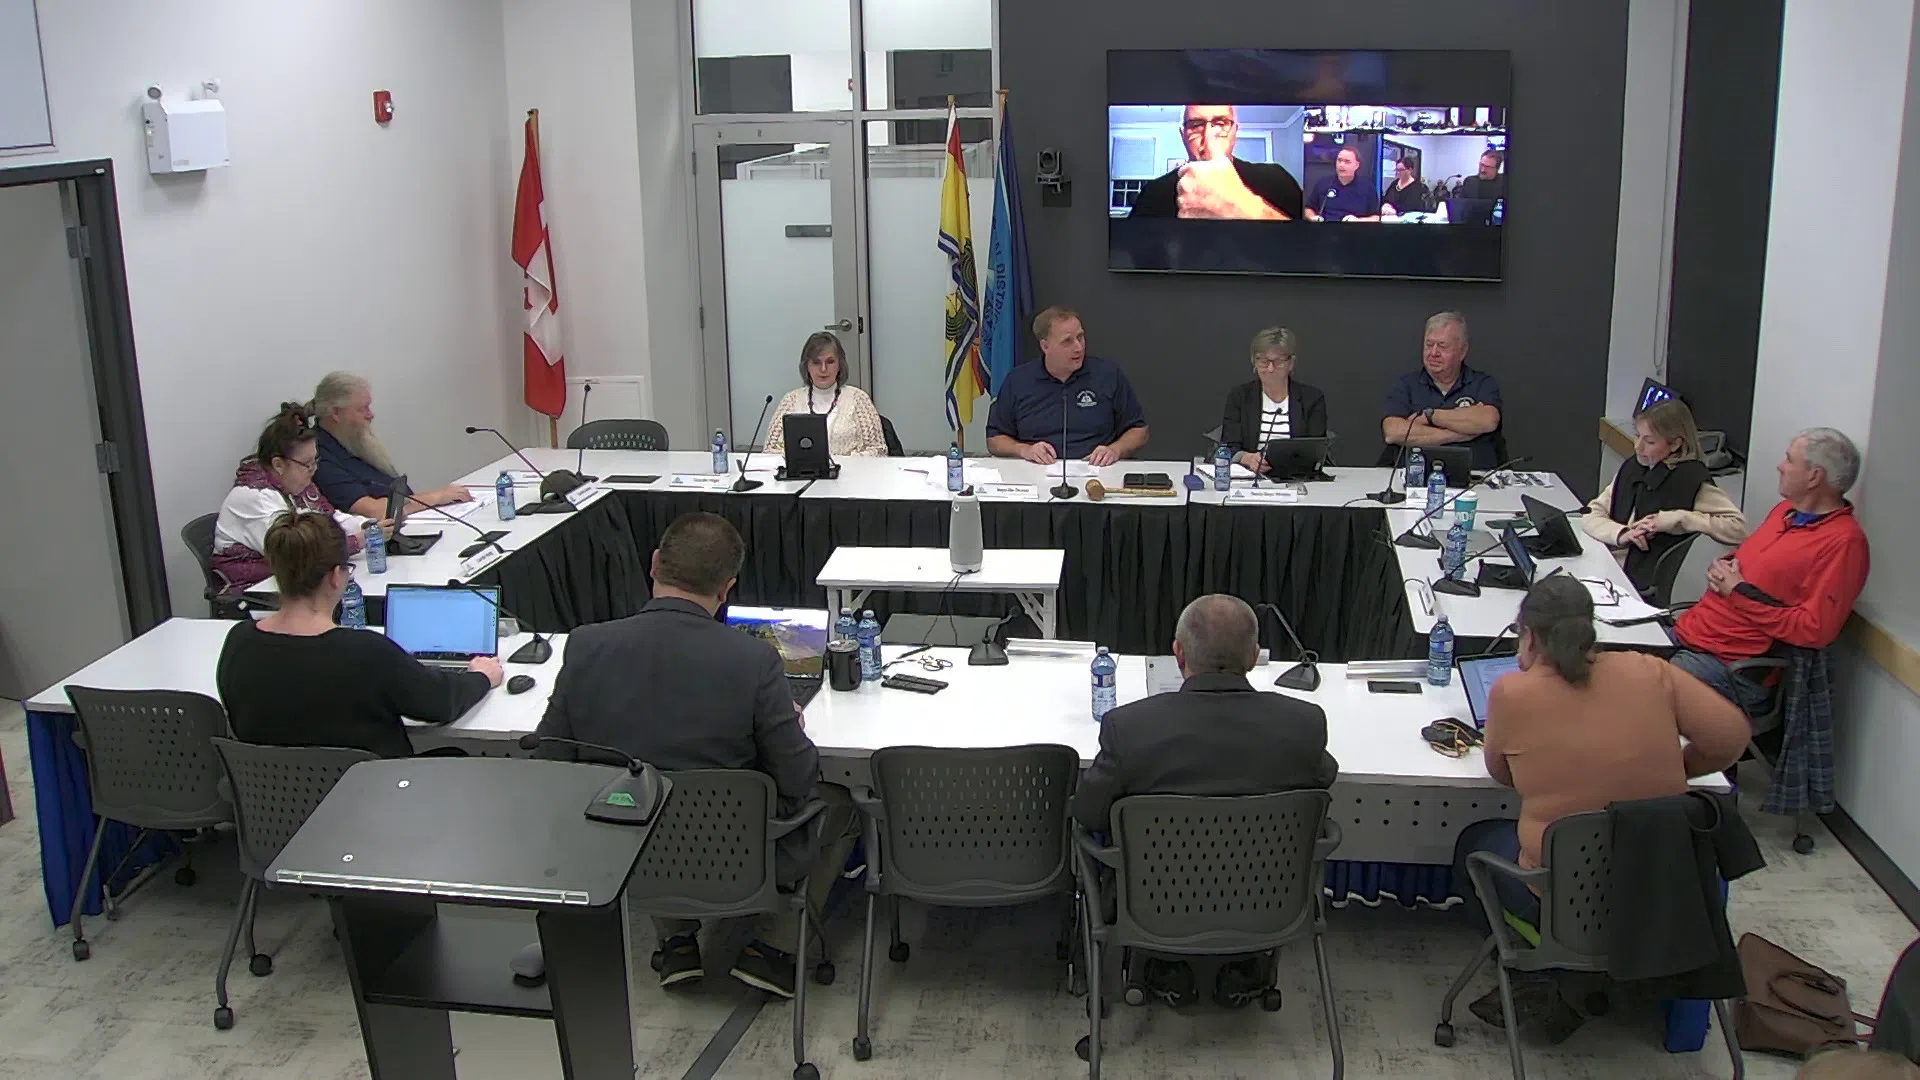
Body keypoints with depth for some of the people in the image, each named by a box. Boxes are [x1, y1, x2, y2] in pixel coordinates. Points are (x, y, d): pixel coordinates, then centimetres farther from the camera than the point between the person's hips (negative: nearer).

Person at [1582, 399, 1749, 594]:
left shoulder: (1691, 478, -9)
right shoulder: (1632, 467, 10)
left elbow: (1738, 527, -15)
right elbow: (1591, 514, 10)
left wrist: (1675, 519, -19)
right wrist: (1621, 534, -10)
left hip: (1646, 588, -6)